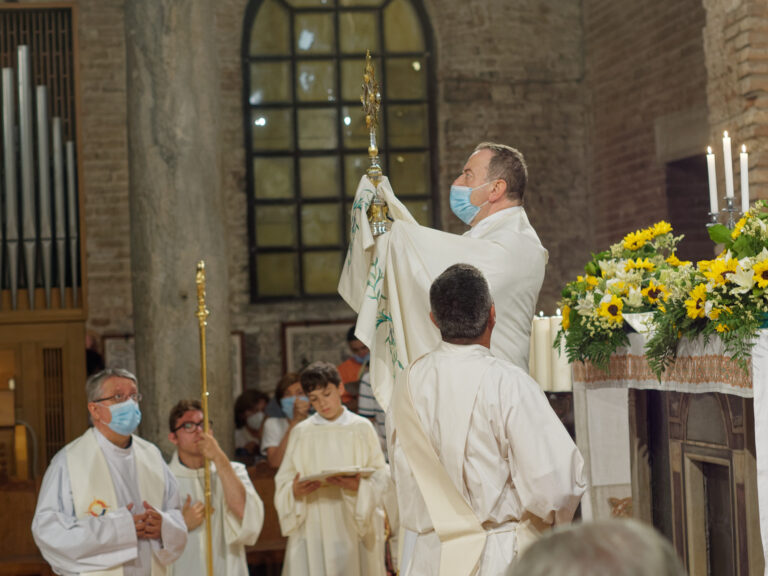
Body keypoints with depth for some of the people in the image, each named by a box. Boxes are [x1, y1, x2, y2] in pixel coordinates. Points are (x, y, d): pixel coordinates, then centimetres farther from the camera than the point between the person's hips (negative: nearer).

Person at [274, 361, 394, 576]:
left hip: (354, 529, -1)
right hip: (312, 531, 1)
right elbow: (283, 482, 7)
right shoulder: (301, 433, 9)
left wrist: (359, 486, -19)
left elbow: (382, 478, 1)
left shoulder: (361, 428, 6)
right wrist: (295, 491, -15)